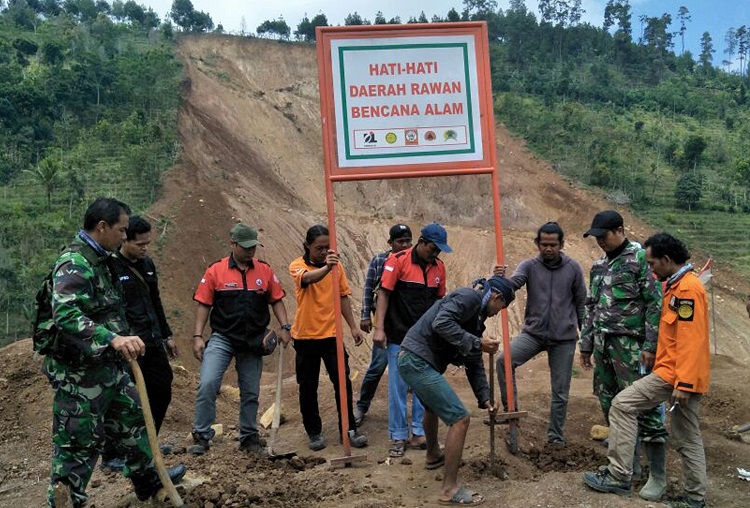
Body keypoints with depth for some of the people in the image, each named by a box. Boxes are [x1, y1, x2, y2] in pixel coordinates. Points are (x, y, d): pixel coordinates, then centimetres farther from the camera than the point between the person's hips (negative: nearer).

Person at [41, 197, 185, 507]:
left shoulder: (100, 260, 10)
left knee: (131, 419, 21)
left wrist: (120, 340, 29)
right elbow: (65, 314, -36)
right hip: (80, 372, -10)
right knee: (78, 444, 0)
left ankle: (148, 481, 38)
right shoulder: (74, 264, -21)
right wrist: (113, 339, -46)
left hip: (109, 366, 10)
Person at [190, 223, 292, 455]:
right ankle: (202, 436, 1)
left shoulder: (265, 271, 2)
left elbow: (276, 301, 7)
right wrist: (198, 336, -8)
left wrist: (284, 327, -4)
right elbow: (203, 305, -2)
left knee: (251, 393, 11)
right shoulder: (215, 271, -5)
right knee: (207, 384, -15)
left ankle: (249, 437, 27)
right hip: (222, 338, -2)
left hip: (254, 342, 2)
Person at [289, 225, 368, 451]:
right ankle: (314, 432, 22)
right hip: (305, 336, -2)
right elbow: (307, 278, -33)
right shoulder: (297, 265, -8)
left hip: (331, 334, 2)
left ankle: (349, 429, 13)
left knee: (343, 382, 1)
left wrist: (353, 327, 8)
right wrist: (326, 267, -53)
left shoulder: (336, 265, 3)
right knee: (308, 387, 8)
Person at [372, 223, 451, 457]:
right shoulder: (398, 261, -10)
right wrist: (379, 329, -14)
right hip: (399, 337, -5)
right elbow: (383, 294, -9)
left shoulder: (439, 266, 6)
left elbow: (440, 299, 14)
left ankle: (419, 432, 22)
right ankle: (398, 437, 14)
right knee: (398, 387, 2)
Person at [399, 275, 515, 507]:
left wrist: (485, 399, 19)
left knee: (433, 406, 35)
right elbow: (441, 323, -26)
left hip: (414, 362, 11)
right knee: (460, 418, -8)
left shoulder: (476, 317, 20)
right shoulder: (469, 296, -8)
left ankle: (433, 456, 59)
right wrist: (477, 343, -20)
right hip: (417, 360, -11)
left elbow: (474, 365, 22)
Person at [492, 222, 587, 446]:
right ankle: (510, 409, -9)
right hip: (533, 333, 0)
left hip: (564, 338, 0)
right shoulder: (530, 266, -1)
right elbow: (513, 284, -20)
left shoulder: (573, 268, 0)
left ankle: (556, 437, 26)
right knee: (503, 360, -24)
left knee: (560, 392, 8)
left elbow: (581, 303, 6)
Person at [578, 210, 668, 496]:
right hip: (603, 344, 8)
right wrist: (585, 344, 17)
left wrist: (651, 346, -16)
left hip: (630, 344, -8)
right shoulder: (599, 266, 15)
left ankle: (656, 473, 4)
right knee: (610, 404, 12)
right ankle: (630, 460, 26)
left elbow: (655, 304, -12)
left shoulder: (640, 259, -7)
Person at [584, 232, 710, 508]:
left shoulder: (687, 289, -16)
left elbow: (691, 341, -22)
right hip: (685, 377, 10)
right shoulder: (677, 286, 15)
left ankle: (619, 475, -4)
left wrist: (683, 383, -24)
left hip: (675, 373, -10)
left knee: (622, 405, -9)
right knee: (687, 438, 15)